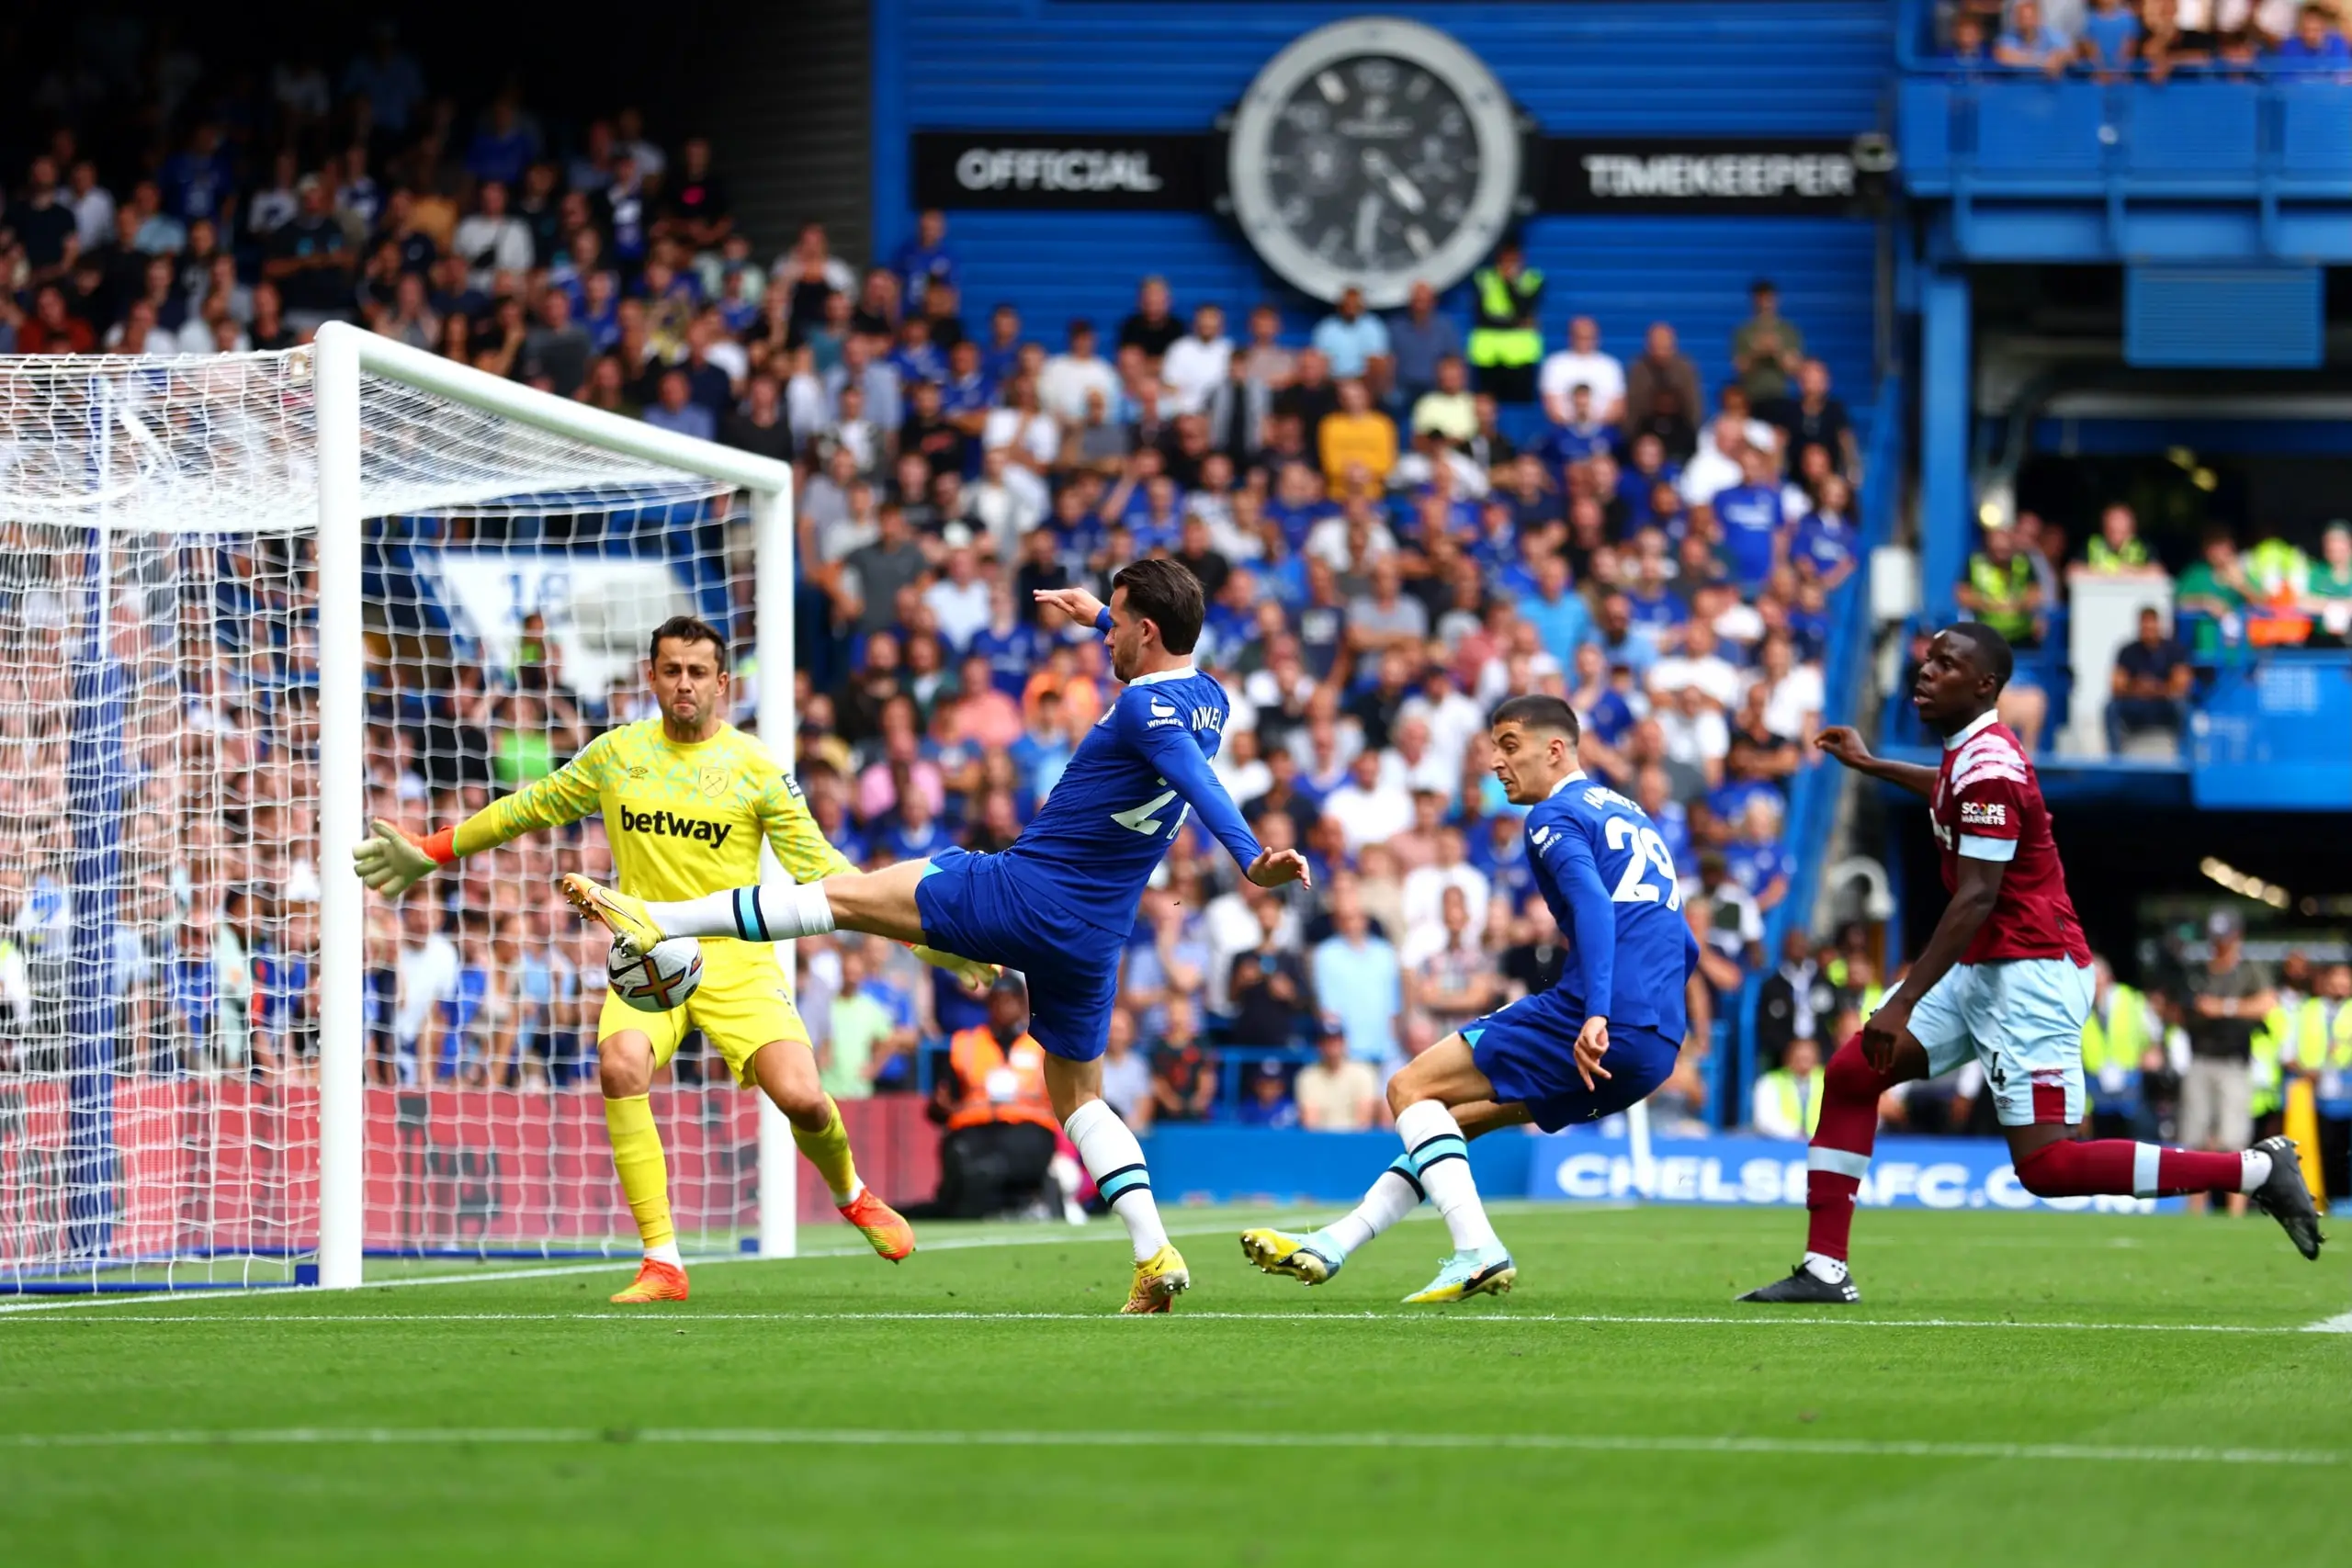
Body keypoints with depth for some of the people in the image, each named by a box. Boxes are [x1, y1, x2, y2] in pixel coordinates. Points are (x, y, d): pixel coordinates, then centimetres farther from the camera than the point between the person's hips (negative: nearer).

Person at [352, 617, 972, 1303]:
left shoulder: (753, 765, 1)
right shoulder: (616, 754, 8)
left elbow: (816, 866, 2)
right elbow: (528, 808, 22)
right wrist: (433, 853, 24)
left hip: (736, 957, -1)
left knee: (801, 1097, -19)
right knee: (620, 1063, -30)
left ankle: (852, 1196, 20)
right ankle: (662, 1263, -25)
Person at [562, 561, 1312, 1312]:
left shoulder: (1148, 709, -17)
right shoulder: (1208, 701, 9)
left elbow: (1198, 781, -36)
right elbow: (1163, 659, 35)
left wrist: (1250, 858, -51)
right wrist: (1096, 614, 45)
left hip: (1022, 891, -8)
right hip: (1094, 938, 8)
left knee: (845, 893, -1)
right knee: (1079, 1097, 17)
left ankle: (659, 919, -1)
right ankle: (1154, 1256, 1)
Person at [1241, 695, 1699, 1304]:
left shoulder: (1556, 815, -2)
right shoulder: (1630, 815, 26)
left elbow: (1594, 905, -21)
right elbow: (1684, 947, 27)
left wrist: (1596, 1015, -31)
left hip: (1602, 1029, -9)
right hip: (1658, 1046, 9)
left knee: (1411, 1088, 0)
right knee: (1458, 1112, 21)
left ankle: (1478, 1252, -14)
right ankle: (1331, 1247, 20)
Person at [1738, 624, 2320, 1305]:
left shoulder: (1988, 769, -18)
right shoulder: (1968, 752, 11)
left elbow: (1976, 900, -23)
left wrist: (1904, 1003, -25)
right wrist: (1871, 765, 50)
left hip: (2029, 974, -10)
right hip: (1982, 971, 10)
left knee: (2047, 1166, -16)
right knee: (1850, 1074, 6)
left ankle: (2258, 1169, -10)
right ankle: (1825, 1270, 9)